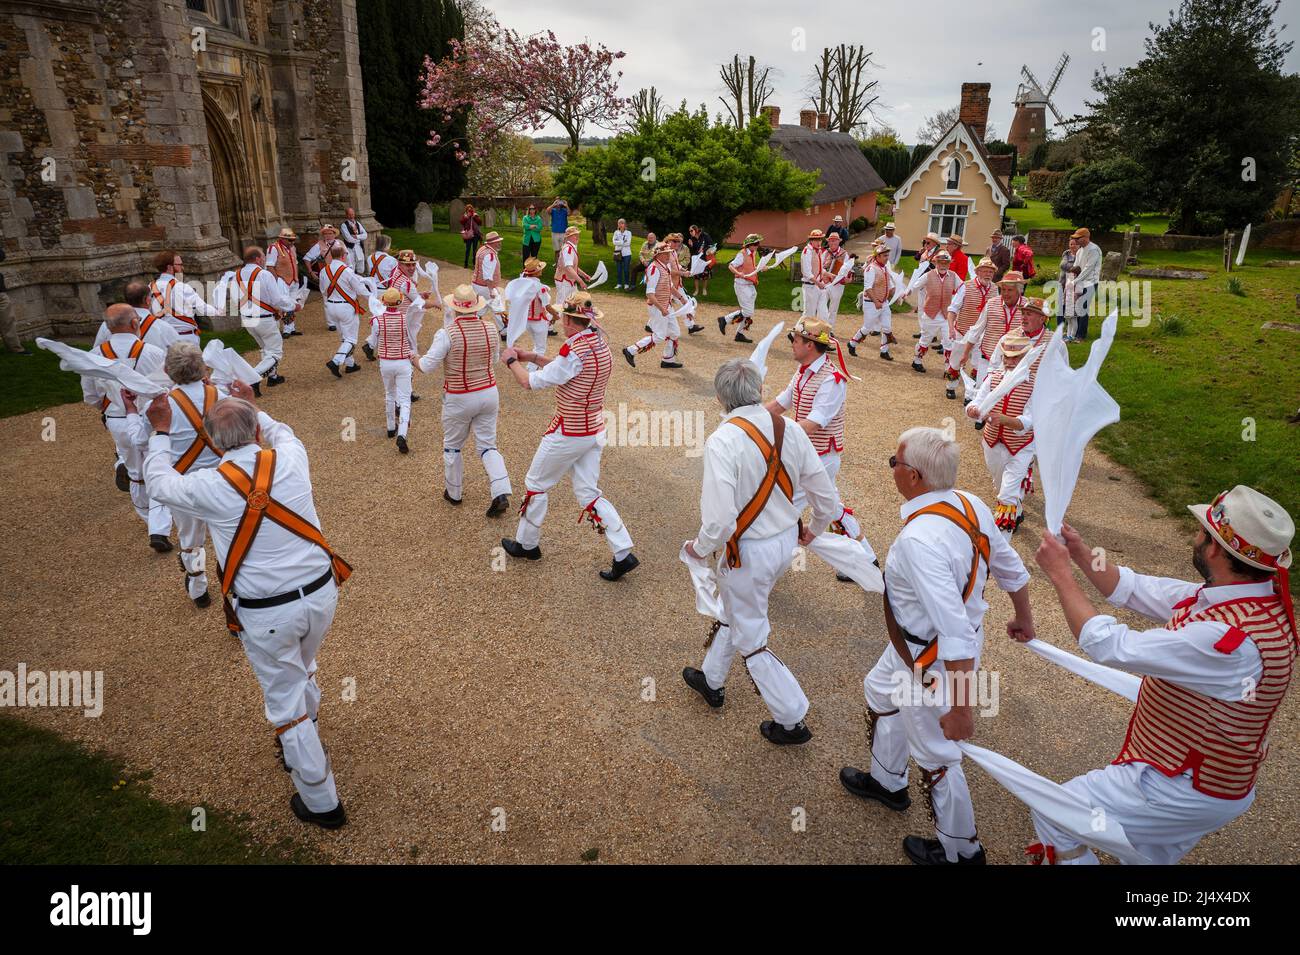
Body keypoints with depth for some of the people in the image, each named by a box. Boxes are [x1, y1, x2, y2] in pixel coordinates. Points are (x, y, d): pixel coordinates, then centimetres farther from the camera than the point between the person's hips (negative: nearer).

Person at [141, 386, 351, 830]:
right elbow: (281, 432, 20)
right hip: (320, 593, 4)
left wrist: (161, 433, 24)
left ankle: (322, 804, 24)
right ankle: (302, 747, 56)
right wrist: (253, 408, 33)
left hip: (266, 615, -4)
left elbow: (159, 482, 11)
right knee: (303, 675, 30)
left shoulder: (210, 486, -13)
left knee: (286, 703, 12)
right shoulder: (291, 459, -8)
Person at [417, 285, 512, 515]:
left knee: (452, 447, 17)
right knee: (487, 446, 11)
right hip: (489, 393, 4)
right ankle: (501, 493, -4)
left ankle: (454, 493, 31)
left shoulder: (447, 333, -19)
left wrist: (414, 358, 4)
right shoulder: (491, 329, -5)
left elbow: (427, 366, -16)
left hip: (459, 399, -4)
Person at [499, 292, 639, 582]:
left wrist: (512, 361, 1)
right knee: (588, 493, 13)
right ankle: (623, 553, 6)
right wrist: (532, 357, 18)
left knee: (536, 484, 13)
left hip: (568, 434, -8)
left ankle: (526, 544, 31)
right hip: (594, 430, 8)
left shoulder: (575, 348, -23)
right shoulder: (598, 343, 4)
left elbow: (532, 382, -17)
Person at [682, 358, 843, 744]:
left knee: (751, 639, 15)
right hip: (786, 543, 7)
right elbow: (828, 499, -2)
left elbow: (720, 520, -31)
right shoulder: (791, 431, -8)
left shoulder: (723, 441, -26)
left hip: (748, 552, -7)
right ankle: (711, 680, 50)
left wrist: (700, 549, -9)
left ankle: (792, 722, 26)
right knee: (735, 613, 29)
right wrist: (813, 529, 20)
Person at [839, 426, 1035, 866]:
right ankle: (887, 782, 54)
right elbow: (1012, 569, 5)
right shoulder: (971, 505, -10)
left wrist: (961, 707, -26)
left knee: (935, 756, 13)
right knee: (880, 693, 30)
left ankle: (961, 851, 38)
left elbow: (957, 636, -35)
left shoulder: (919, 539, -37)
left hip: (935, 664, -9)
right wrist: (1023, 618, 23)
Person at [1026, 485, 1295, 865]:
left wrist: (1060, 573, -21)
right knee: (1148, 856, 30)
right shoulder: (1247, 595, -7)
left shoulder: (1231, 639, -36)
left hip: (1187, 790, -9)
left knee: (1052, 815, -1)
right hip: (1210, 776, 9)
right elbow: (1138, 591, 3)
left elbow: (1109, 645, -30)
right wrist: (1082, 555, -6)